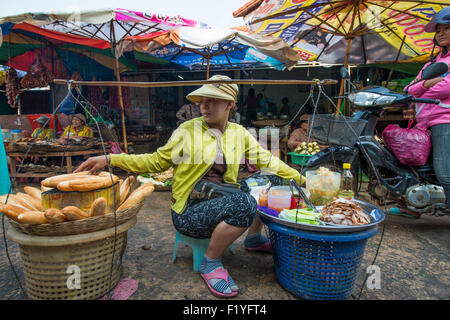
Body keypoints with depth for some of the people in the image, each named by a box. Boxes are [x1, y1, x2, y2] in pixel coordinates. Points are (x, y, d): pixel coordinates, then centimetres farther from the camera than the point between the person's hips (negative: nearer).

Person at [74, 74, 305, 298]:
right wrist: (109, 160, -9)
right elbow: (157, 161, -1)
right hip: (189, 212, -5)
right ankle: (210, 262, -8)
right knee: (244, 203, -31)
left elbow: (266, 161, 10)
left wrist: (300, 179, 7)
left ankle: (253, 238, 17)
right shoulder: (188, 131, -4)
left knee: (269, 181, -4)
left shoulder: (239, 133, 7)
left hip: (222, 201, 5)